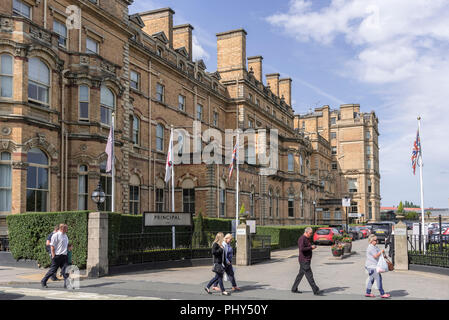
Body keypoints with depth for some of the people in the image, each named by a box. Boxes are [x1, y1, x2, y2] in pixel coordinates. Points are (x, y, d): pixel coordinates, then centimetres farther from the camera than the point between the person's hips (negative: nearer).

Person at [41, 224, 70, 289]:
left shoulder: (65, 235, 16)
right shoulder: (55, 235, -8)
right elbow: (52, 246, -11)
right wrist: (53, 256, -15)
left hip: (64, 256, 7)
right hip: (57, 256, -6)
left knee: (65, 270, -2)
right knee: (53, 270, 2)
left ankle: (66, 283, -2)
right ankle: (43, 281, 18)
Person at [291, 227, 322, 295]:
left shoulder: (307, 239, 15)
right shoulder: (302, 239, -16)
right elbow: (301, 249, -26)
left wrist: (312, 247, 7)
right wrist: (311, 247, -19)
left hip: (307, 260, 10)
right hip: (304, 260, -10)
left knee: (300, 274, 14)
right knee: (309, 275, -7)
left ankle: (294, 289, 21)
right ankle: (316, 291, -4)